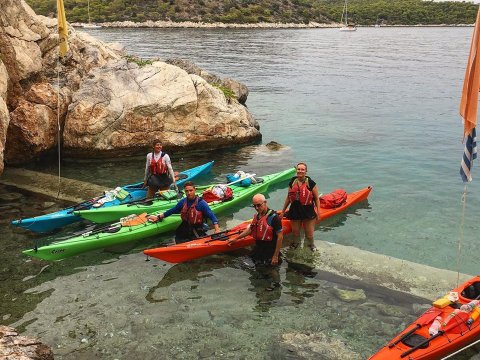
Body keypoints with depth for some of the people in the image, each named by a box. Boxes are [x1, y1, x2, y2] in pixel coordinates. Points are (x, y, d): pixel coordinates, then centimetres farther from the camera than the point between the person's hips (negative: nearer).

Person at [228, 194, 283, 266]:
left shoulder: (273, 217, -20)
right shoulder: (256, 216, 4)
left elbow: (280, 237, -20)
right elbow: (250, 229, 21)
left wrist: (275, 256, -19)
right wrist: (236, 238, 22)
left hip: (270, 252, -8)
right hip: (258, 249, 8)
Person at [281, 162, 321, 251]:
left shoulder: (311, 183, -10)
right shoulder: (292, 182, 1)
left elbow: (316, 199, -5)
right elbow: (288, 198, 9)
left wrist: (318, 213, -7)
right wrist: (283, 211, 12)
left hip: (308, 211, -3)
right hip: (295, 210, 3)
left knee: (309, 234, 7)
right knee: (295, 232, 16)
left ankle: (311, 244, 39)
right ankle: (296, 242, 46)